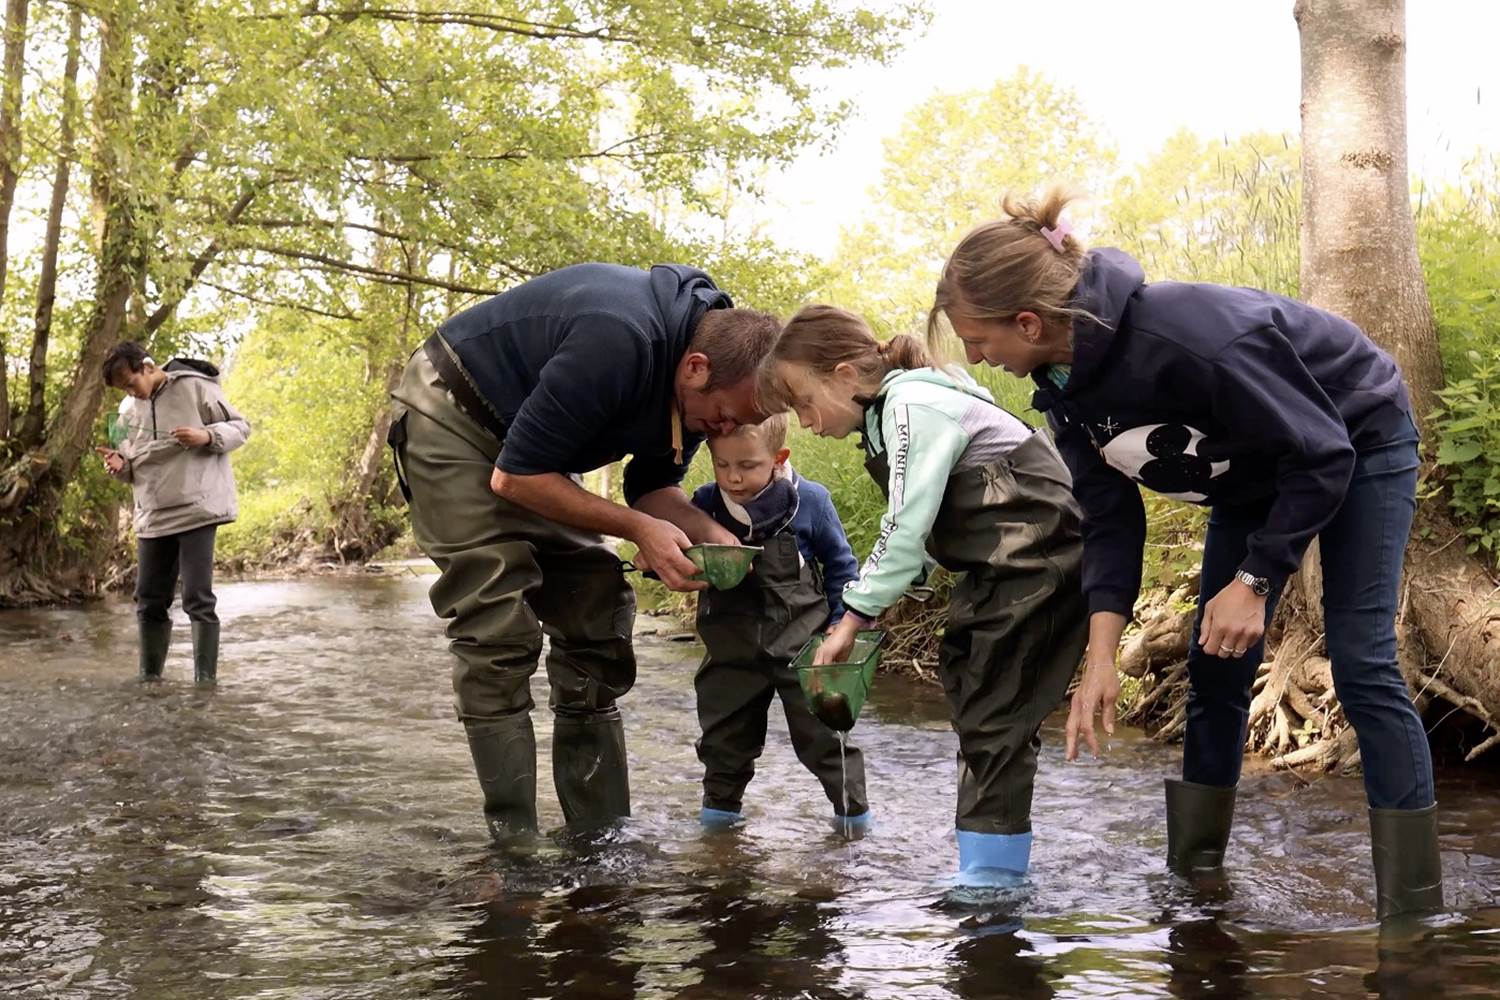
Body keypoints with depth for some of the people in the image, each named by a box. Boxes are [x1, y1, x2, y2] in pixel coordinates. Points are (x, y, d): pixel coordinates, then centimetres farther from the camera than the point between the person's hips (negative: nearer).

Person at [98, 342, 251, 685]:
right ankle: (149, 679, 20)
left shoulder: (194, 387, -6)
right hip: (151, 516, 6)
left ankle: (206, 680, -3)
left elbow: (240, 427, -1)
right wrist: (120, 466, -2)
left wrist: (207, 436, -19)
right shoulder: (128, 409, 12)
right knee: (149, 601, 9)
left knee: (198, 599, -8)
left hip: (196, 510, -6)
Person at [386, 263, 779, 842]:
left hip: (533, 445, 8)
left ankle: (604, 839, 6)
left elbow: (652, 486, 3)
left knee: (595, 626, 1)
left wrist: (710, 534, -16)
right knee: (499, 635, -16)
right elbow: (514, 476, -30)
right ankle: (514, 844, -9)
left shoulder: (702, 377, -10)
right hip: (451, 418, -8)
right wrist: (638, 529, -29)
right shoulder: (618, 341, -37)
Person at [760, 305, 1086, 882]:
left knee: (994, 714, -9)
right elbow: (907, 528, 13)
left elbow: (907, 529, -19)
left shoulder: (911, 405, -16)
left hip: (1036, 556, -11)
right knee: (967, 683, 13)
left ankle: (991, 874, -4)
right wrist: (861, 610, 3)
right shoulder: (888, 414, 14)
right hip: (1005, 564, 11)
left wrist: (854, 617, -13)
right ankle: (989, 866, 20)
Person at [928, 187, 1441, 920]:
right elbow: (1110, 518, -10)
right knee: (1214, 668, 4)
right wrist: (1101, 656, -18)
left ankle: (1412, 907, -5)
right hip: (1257, 469, 7)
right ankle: (1192, 873, 15)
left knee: (1361, 665, -12)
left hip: (1356, 442, -7)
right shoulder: (1063, 381, -16)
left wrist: (1256, 581, -27)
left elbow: (1322, 455, -30)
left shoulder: (1187, 338, -41)